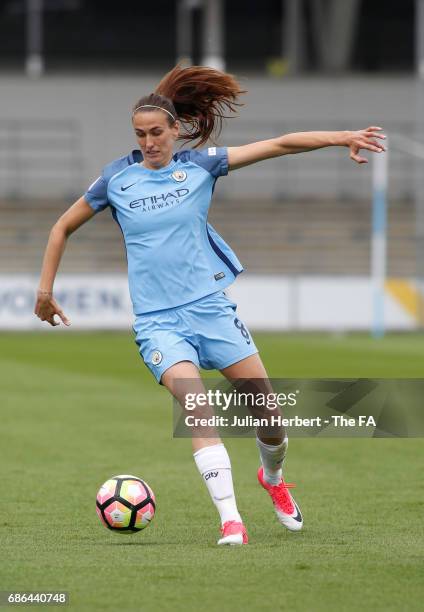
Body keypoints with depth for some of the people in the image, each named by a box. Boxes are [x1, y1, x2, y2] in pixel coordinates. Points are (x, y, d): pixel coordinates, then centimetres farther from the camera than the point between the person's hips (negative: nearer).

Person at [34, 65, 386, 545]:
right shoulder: (117, 178, 2)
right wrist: (44, 291, 14)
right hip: (157, 321, -1)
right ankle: (230, 520, -26)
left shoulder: (199, 165, 1)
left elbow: (278, 145, -5)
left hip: (210, 306, 1)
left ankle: (272, 478, 34)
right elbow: (64, 227, 15)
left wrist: (341, 138, -14)